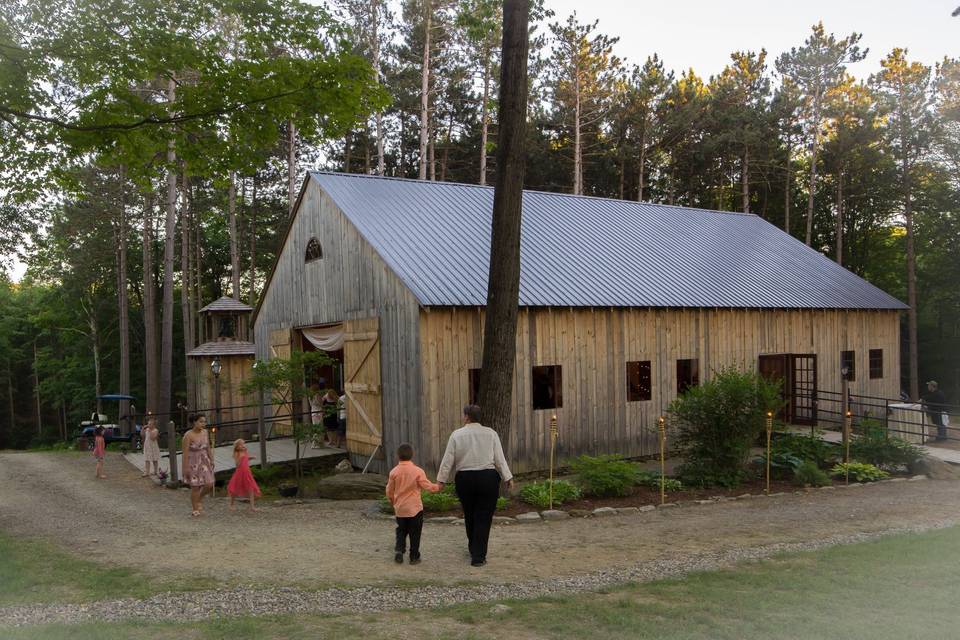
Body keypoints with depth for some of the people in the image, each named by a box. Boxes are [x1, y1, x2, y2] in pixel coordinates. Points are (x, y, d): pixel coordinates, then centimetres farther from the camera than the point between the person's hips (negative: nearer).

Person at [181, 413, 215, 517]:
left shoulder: (205, 432, 2)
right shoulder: (188, 435, -16)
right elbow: (185, 452, -16)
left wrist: (211, 460, 9)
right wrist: (186, 467, -17)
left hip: (204, 462, 5)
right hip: (193, 463, -5)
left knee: (209, 485, -2)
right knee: (195, 487, 1)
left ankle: (199, 498, 27)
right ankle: (195, 509, 16)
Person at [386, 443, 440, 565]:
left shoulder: (394, 471, -6)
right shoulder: (418, 471, -14)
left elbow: (389, 491, 3)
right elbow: (427, 486, -8)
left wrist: (392, 502, 22)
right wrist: (437, 487, 12)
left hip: (400, 509, 2)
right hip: (415, 508, -2)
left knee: (401, 531, 19)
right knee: (415, 533, 8)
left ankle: (399, 549, 1)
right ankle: (414, 557, 12)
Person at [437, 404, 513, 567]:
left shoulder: (457, 435, -1)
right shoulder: (490, 433, 0)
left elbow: (448, 460, -1)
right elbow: (499, 459, 0)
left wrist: (441, 479, 7)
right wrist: (508, 478, 6)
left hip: (464, 479, 1)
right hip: (488, 478, -1)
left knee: (469, 516, 17)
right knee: (483, 517, 3)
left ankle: (473, 550, 34)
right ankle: (478, 556, 1)